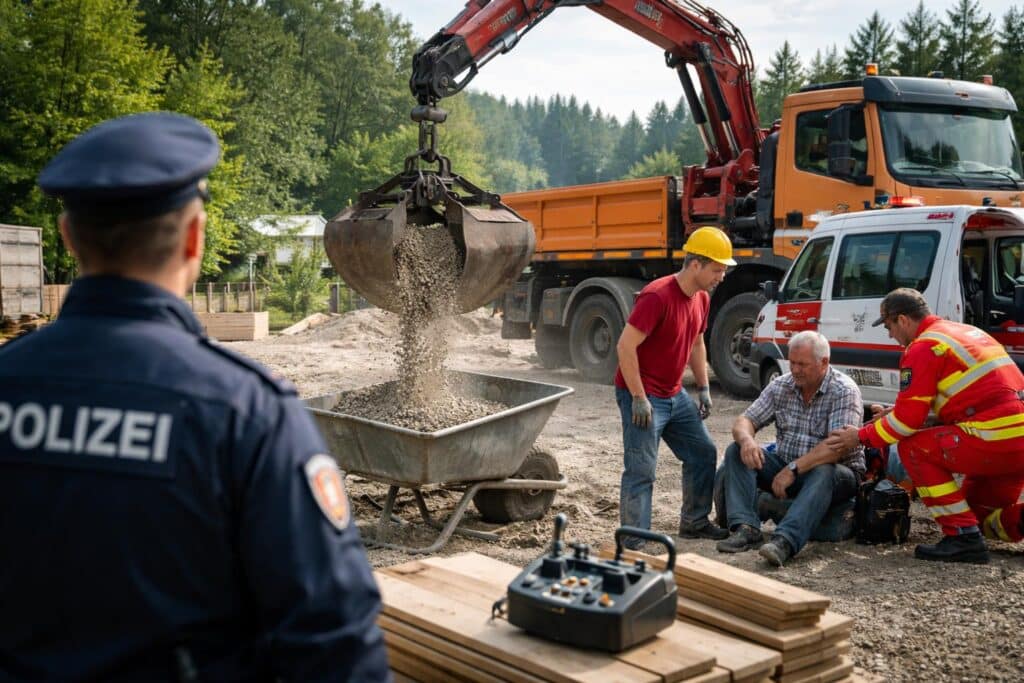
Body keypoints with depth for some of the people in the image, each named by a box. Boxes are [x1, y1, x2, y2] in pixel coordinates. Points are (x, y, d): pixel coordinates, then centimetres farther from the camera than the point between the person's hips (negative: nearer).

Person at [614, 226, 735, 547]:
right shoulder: (657, 297, -22)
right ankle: (632, 545, -2)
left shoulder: (701, 299, 6)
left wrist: (704, 388, 16)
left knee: (703, 453, 17)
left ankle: (694, 522, 33)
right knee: (641, 472, -8)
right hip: (643, 397, -9)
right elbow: (625, 346, -24)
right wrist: (639, 399, -23)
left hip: (674, 396, 9)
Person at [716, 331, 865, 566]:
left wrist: (794, 468, -31)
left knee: (823, 472, -39)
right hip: (786, 466, 5)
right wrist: (746, 440, -25)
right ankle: (746, 528, -29)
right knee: (737, 452, -14)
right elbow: (745, 420, 0)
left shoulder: (844, 391, -13)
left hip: (837, 472, -5)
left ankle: (784, 542, -53)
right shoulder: (780, 386, 4)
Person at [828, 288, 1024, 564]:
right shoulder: (968, 333, 21)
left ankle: (963, 537, -4)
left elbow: (908, 419, -9)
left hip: (995, 440, -10)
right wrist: (893, 414, 29)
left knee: (913, 447, 2)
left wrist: (861, 436, 6)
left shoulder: (923, 348, -7)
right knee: (980, 514, 25)